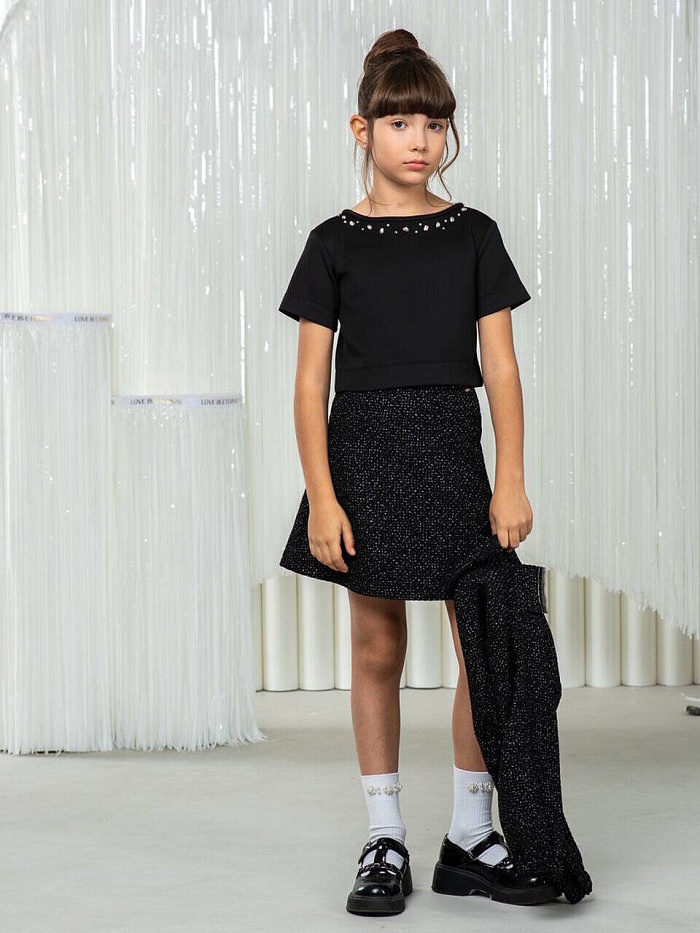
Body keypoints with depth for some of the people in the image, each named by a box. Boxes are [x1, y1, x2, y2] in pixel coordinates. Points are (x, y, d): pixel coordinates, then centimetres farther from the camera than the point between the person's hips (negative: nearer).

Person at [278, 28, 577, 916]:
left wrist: (510, 480, -5)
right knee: (377, 649, 5)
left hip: (452, 451, 1)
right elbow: (310, 382, -1)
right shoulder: (336, 242, 1)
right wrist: (322, 495, -9)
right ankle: (385, 841, 14)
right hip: (364, 450, -1)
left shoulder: (472, 235, 5)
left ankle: (469, 835, 12)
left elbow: (500, 368, 3)